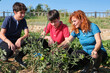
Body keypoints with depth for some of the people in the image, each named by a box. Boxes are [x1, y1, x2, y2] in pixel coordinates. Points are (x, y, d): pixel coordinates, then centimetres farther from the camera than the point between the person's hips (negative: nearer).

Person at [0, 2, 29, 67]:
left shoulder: (23, 20, -4)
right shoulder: (8, 19, -16)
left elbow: (26, 34, -12)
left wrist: (20, 39, -35)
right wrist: (9, 42, -40)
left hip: (16, 40, 4)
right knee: (10, 50, -38)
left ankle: (19, 58, 1)